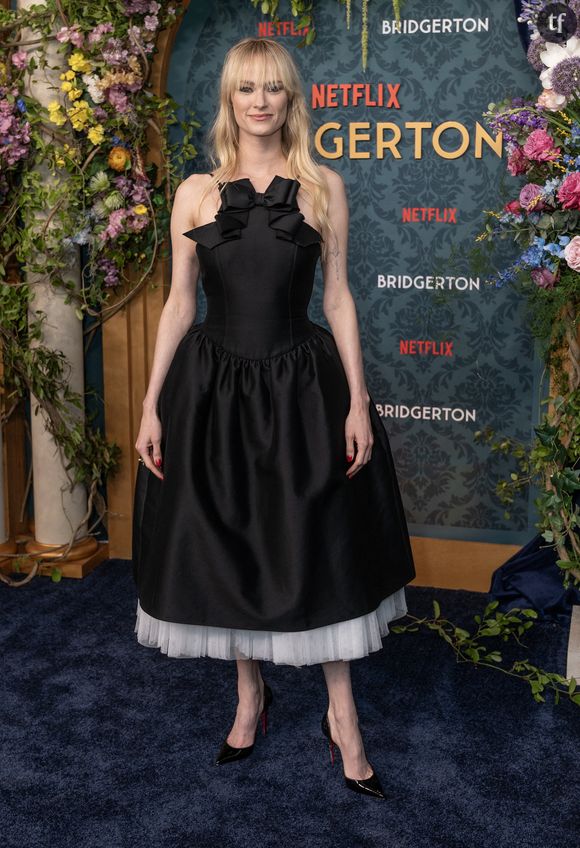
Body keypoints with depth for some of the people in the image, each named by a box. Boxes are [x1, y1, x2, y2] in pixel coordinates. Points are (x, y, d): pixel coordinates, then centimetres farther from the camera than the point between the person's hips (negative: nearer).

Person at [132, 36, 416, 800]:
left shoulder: (325, 187, 1)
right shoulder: (196, 192, 2)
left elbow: (339, 297, 2)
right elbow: (178, 303, 4)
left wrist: (358, 402, -4)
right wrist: (152, 406, 0)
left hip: (303, 387, -1)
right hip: (213, 387, 1)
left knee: (319, 548, 5)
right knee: (227, 548, 10)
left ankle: (343, 715, 21)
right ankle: (251, 696, 32)